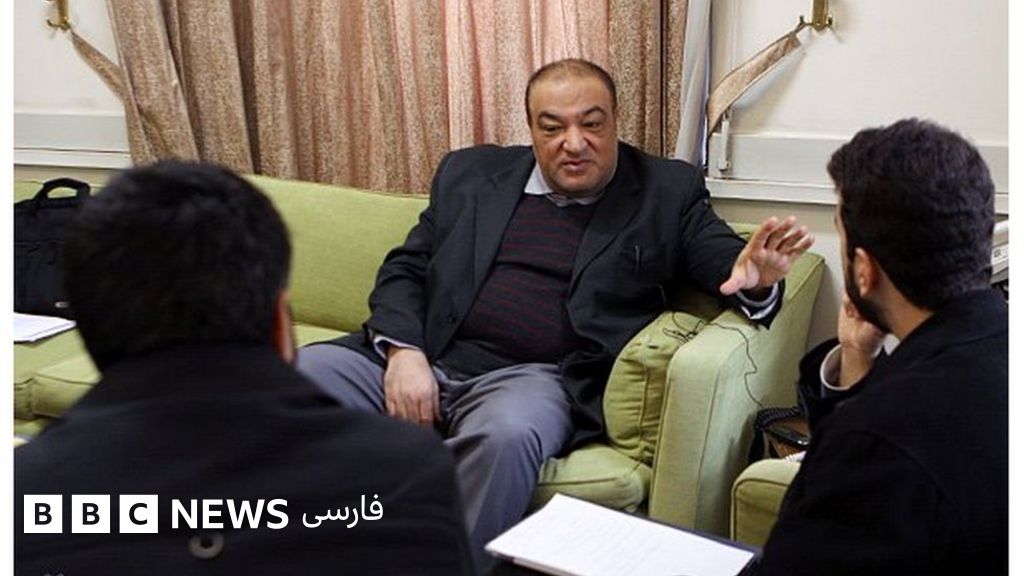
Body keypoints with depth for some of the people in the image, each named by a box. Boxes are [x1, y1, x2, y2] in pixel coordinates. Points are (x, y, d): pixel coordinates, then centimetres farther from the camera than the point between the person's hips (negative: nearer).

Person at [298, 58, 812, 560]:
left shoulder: (667, 191, 11)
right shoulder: (471, 173, 17)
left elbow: (724, 260, 1)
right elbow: (403, 269, 14)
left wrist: (754, 277, -25)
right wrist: (403, 351, -6)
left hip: (532, 377, -3)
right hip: (419, 359, 3)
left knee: (506, 435, -38)